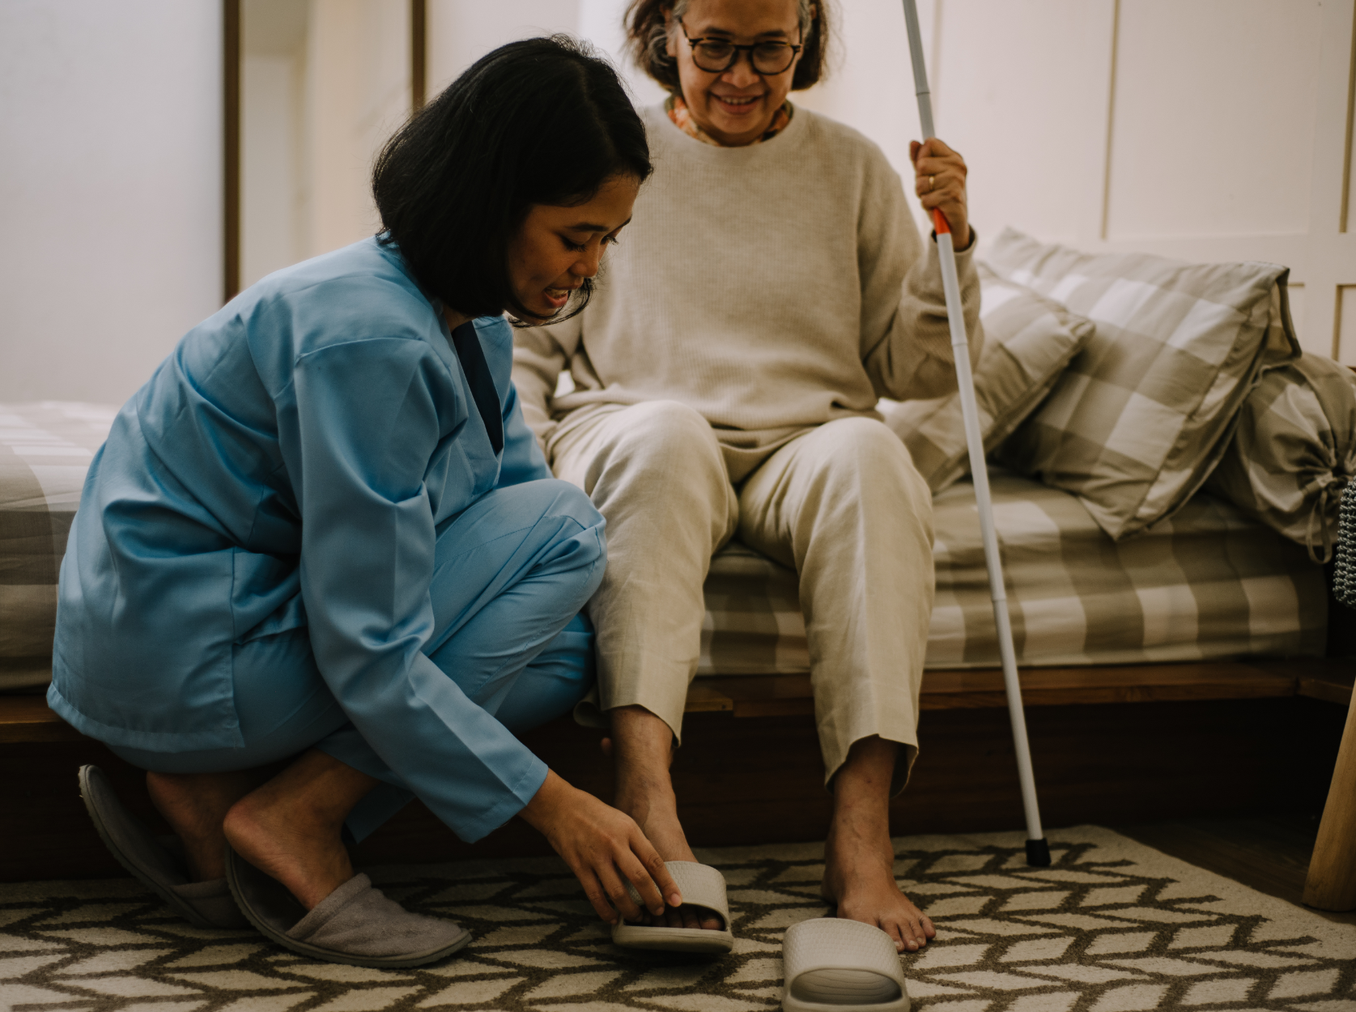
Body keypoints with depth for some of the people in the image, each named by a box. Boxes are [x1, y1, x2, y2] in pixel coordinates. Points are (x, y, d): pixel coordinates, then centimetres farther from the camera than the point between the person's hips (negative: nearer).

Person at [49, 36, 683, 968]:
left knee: (562, 647, 7)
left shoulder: (474, 322, 5)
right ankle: (294, 819, -11)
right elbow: (368, 656, -26)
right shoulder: (370, 339, -25)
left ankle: (208, 795, 2)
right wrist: (553, 806, -21)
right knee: (564, 529, -13)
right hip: (183, 654, -9)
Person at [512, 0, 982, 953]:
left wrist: (950, 240, -3)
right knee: (667, 429, -37)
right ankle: (646, 791, -54)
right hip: (631, 440, -1)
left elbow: (917, 369, 13)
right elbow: (524, 342, 13)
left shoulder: (851, 167, 14)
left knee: (866, 451, -34)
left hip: (804, 449, 1)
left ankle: (861, 829, -44)